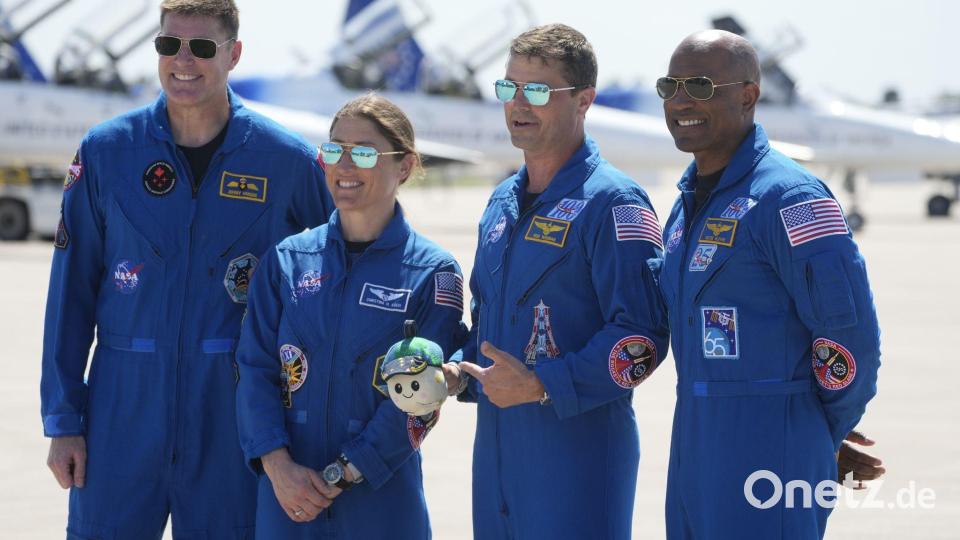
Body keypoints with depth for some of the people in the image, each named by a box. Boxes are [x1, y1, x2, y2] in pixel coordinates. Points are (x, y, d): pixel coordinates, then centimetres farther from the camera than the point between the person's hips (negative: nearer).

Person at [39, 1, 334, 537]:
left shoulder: (289, 160, -1)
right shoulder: (105, 150, 2)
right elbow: (71, 290, 4)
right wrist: (62, 419, 1)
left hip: (235, 407, -1)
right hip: (123, 404, 1)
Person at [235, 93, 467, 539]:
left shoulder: (433, 273, -3)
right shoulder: (287, 260, 6)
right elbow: (256, 368, 2)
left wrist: (340, 475, -13)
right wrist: (278, 465, -12)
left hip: (382, 500, -2)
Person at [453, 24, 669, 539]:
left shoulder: (612, 202, -11)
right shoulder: (503, 202, 15)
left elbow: (642, 337, -17)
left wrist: (540, 385, -20)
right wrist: (459, 370, 6)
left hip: (579, 444, -8)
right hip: (495, 442, 8)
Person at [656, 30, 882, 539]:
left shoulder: (789, 197, -15)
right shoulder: (688, 201, 14)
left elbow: (849, 330, -17)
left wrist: (825, 435, -5)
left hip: (768, 454, -9)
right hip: (694, 448, 9)